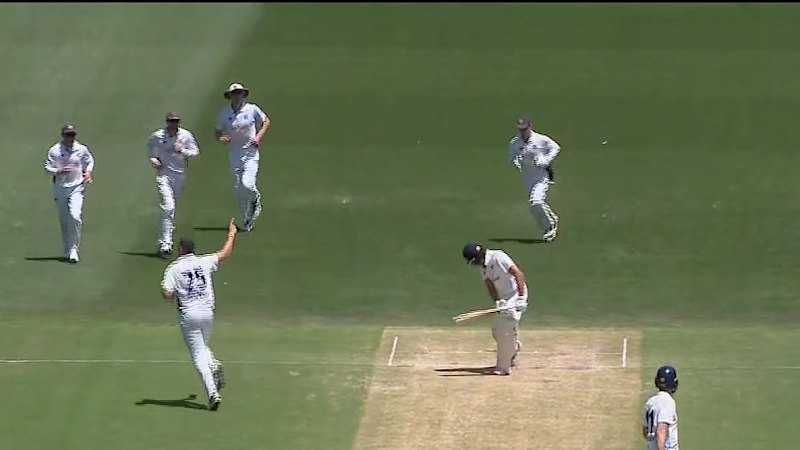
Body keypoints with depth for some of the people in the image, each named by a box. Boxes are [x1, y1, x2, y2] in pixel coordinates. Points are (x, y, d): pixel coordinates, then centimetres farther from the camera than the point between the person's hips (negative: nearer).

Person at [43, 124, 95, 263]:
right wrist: (59, 171, -19)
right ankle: (67, 251, 18)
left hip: (76, 187, -1)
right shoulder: (54, 151, -2)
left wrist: (88, 172, 0)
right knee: (63, 220, 6)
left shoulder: (82, 150, 2)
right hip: (60, 188, 1)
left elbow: (90, 161, 19)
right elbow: (47, 168, -1)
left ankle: (74, 249, -11)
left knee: (75, 217, -18)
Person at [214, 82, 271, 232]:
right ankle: (246, 219, 20)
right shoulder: (224, 113, 1)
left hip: (251, 153, -3)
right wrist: (221, 138, -12)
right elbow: (217, 131, 12)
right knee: (238, 189, 3)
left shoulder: (252, 109, -4)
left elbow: (267, 121, 9)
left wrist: (259, 136, -6)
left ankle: (256, 199, 16)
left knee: (247, 185, -19)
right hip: (235, 153, 3)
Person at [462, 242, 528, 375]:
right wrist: (497, 301, -18)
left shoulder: (498, 257, -17)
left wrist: (521, 296, -28)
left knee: (505, 331, -13)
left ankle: (503, 367, -9)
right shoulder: (483, 267, 9)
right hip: (504, 300, 9)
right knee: (497, 331, 14)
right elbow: (490, 285, 1)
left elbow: (518, 274, -23)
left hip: (516, 296, -9)